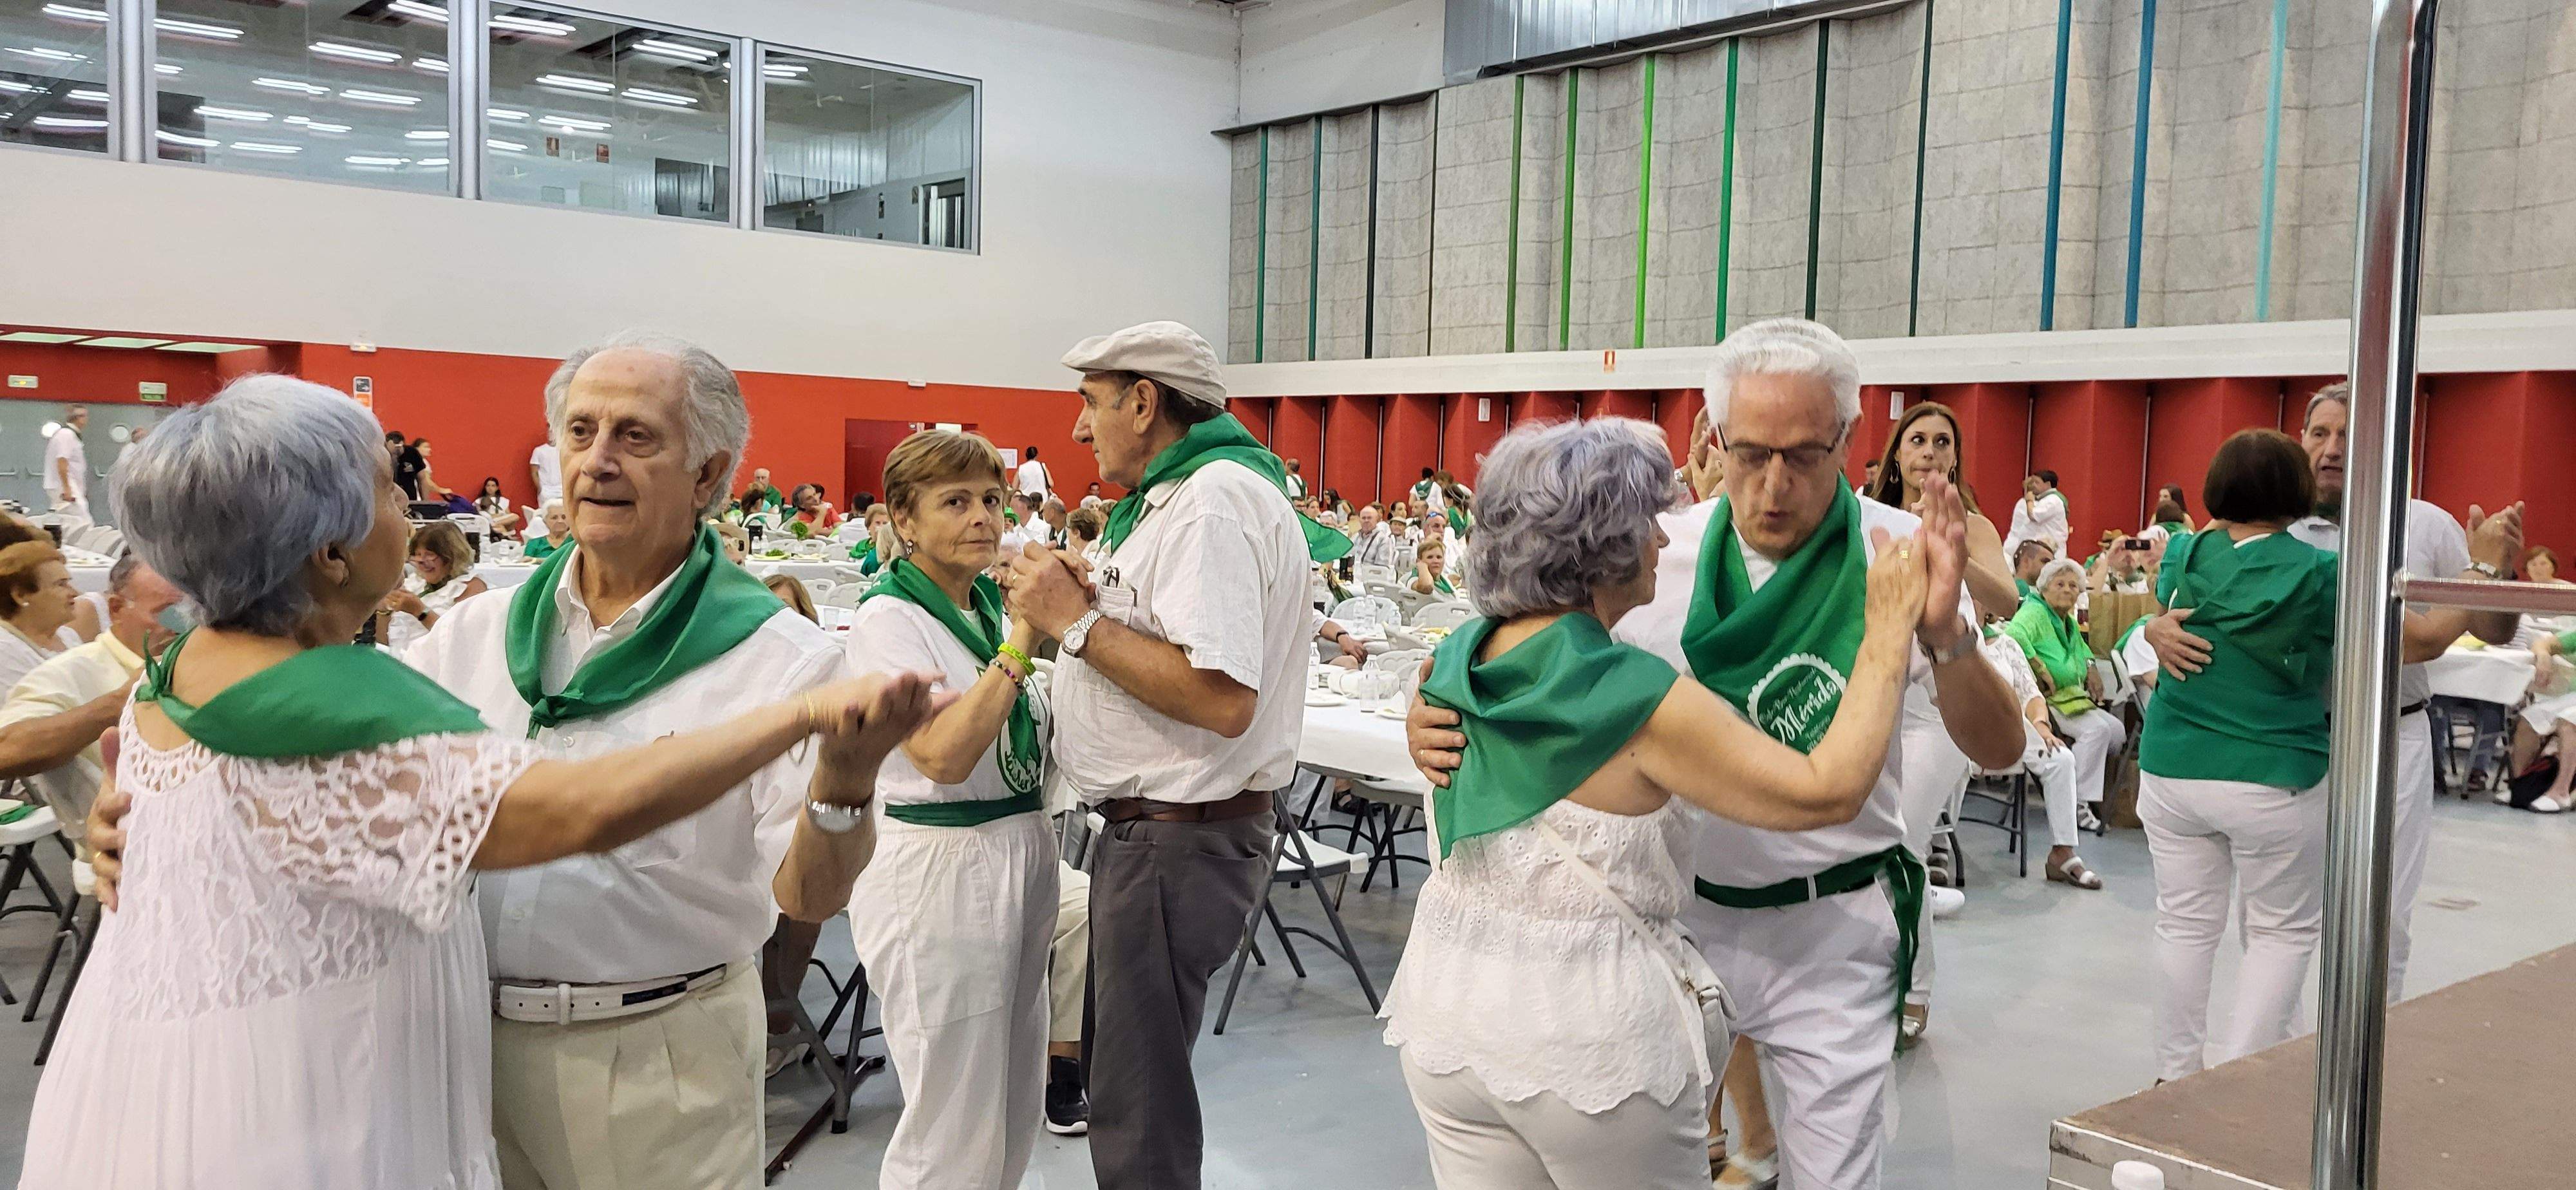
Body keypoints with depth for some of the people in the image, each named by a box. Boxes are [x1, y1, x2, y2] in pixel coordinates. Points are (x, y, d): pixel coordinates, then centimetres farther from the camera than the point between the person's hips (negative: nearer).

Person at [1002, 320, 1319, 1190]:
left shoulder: (1215, 500, -19)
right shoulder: (1185, 492, 15)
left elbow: (1221, 697, -28)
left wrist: (1077, 623, -19)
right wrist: (1083, 594, 4)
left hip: (1181, 843, -11)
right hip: (1151, 826, 11)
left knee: (1138, 1111, 1)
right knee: (1120, 1064, 22)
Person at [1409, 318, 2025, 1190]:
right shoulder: (1660, 552, -5)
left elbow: (1998, 750, -13)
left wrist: (1943, 633, -32)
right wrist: (1441, 717, -19)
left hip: (1829, 928, -2)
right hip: (1680, 910, 2)